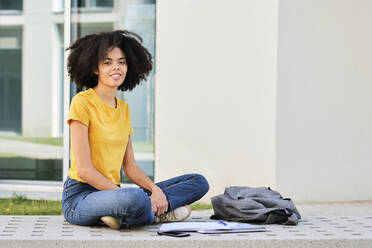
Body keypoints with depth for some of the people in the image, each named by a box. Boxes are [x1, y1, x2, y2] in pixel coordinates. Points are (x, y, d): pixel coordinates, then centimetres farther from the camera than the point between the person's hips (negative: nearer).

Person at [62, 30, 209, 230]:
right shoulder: (82, 103, -9)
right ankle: (159, 213, -9)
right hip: (80, 196, -9)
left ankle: (122, 215, -16)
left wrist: (155, 189, -6)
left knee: (199, 182, -1)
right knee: (135, 198, -43)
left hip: (112, 191, 9)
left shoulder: (124, 108, 15)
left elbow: (130, 167, 14)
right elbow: (84, 170, -15)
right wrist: (126, 196, -20)